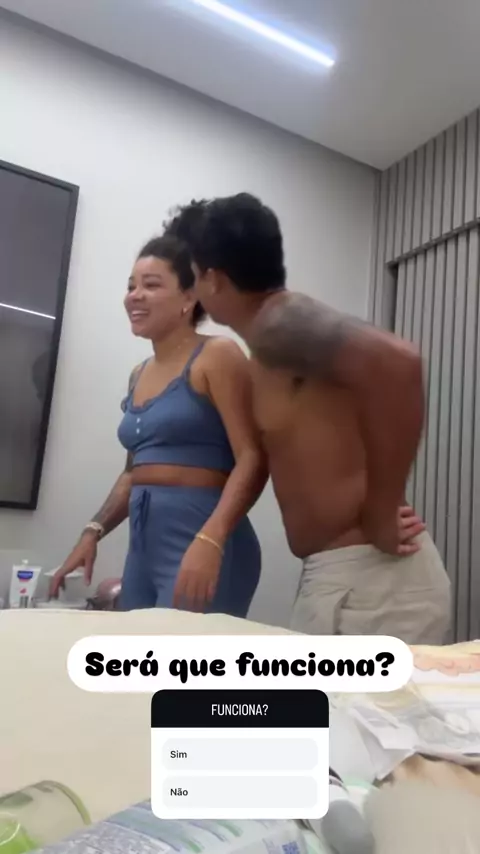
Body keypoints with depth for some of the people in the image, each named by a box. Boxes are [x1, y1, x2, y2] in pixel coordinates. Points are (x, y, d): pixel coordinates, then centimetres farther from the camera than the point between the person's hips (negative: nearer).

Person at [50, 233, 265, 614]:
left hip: (204, 543, -7)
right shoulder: (139, 375, 15)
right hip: (143, 543, 7)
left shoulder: (217, 356, -6)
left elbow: (253, 460, -15)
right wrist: (94, 532, 13)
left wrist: (210, 539, -27)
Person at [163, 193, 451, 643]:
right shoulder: (271, 343, 15)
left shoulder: (280, 321, -15)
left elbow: (396, 361, -32)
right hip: (342, 574, 10)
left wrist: (381, 519, -24)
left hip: (369, 578, -10)